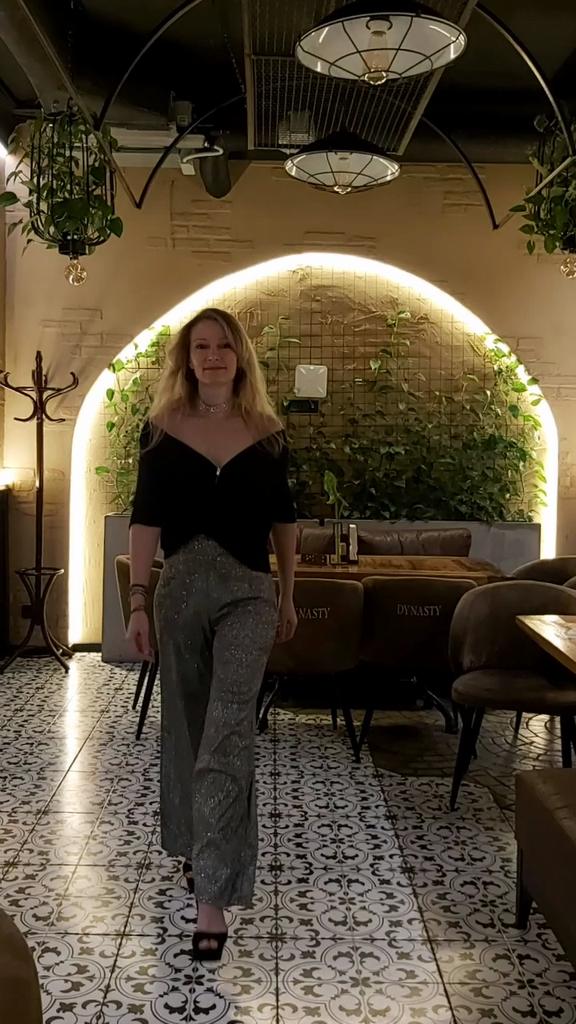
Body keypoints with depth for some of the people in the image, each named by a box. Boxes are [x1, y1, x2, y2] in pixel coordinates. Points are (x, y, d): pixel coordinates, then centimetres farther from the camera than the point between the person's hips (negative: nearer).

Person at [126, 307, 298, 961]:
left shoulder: (266, 434, 3)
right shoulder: (161, 428, 1)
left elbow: (283, 518, 10)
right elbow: (145, 518, -2)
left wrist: (288, 598, 12)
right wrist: (138, 603, -8)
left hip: (248, 592, -1)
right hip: (180, 589, 1)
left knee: (228, 731, -11)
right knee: (185, 725, 14)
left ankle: (213, 897, -9)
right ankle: (194, 845, 37)